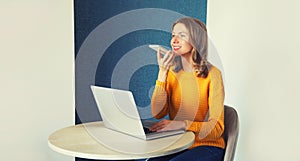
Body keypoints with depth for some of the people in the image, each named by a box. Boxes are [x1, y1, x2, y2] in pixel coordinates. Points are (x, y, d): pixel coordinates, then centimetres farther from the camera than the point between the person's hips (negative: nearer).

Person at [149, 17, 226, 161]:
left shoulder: (212, 74, -10)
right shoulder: (171, 72, 5)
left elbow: (217, 128, -12)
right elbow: (157, 114, -8)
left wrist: (183, 124, -28)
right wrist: (162, 72, -13)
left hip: (206, 146, -3)